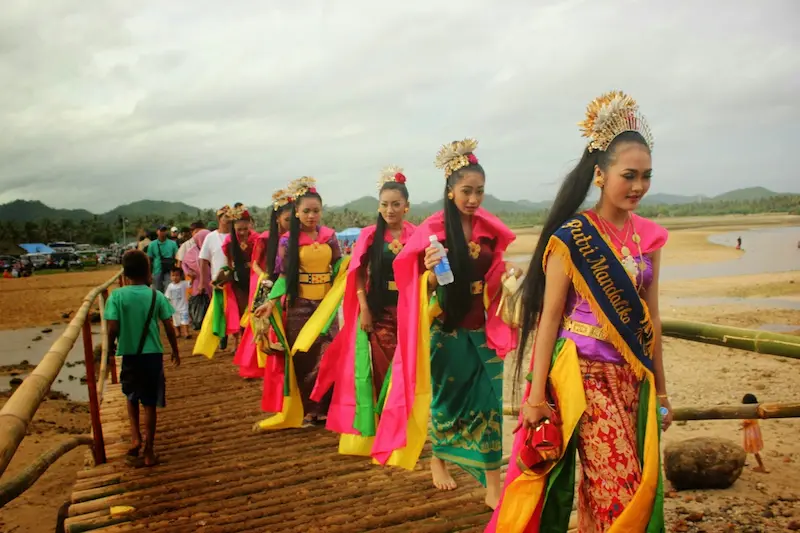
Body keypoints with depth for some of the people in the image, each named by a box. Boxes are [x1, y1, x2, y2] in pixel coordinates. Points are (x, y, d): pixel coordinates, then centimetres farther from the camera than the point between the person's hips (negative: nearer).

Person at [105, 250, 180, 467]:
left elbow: (113, 328, -14)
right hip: (153, 355, 0)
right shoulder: (157, 296, -6)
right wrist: (175, 351, 11)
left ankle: (135, 437, 11)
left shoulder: (117, 296, -9)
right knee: (150, 403, 9)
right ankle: (149, 451, 14)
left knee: (132, 396, 25)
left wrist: (110, 347, 6)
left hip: (129, 355, 0)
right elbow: (169, 327, -4)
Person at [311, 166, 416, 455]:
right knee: (376, 368, 4)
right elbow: (358, 274, -2)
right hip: (376, 310, -1)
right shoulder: (369, 234, -1)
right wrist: (364, 309, -9)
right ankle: (369, 428, 14)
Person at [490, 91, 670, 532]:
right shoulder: (571, 237, -10)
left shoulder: (648, 237, 6)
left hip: (634, 375, 5)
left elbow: (650, 318, 11)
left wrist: (661, 390, 13)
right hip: (586, 373, -5)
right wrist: (536, 395, -10)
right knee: (621, 491, -4)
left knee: (608, 488, 12)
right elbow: (549, 317, -9)